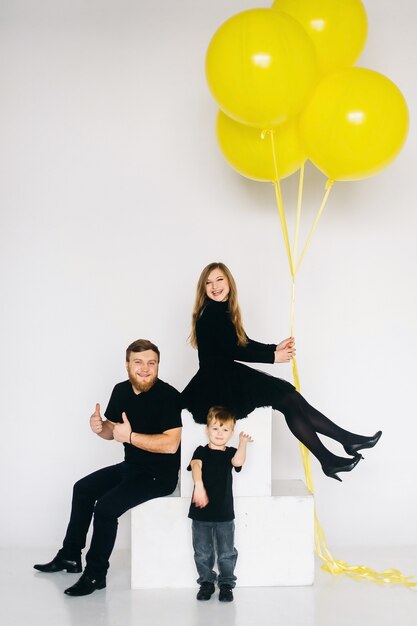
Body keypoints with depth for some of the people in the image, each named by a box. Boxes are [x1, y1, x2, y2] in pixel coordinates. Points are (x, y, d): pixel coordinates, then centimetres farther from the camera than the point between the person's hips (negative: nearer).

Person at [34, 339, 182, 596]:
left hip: (160, 475, -9)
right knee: (83, 488, 15)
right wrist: (100, 427, -9)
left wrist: (130, 436, -29)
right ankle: (70, 556, 27)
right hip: (131, 467, 9)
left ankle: (96, 574, -5)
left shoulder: (168, 396, -21)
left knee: (106, 506, -21)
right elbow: (112, 430, 15)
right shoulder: (121, 391, 2)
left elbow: (170, 444, -29)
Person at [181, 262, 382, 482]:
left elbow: (246, 344, 13)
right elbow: (233, 352, -17)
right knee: (287, 397, -12)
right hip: (216, 387, -9)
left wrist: (276, 348, -2)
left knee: (288, 396, -4)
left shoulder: (222, 311, 15)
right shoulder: (211, 314, -15)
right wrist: (273, 356, -12)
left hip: (228, 378, 9)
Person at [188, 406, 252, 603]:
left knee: (227, 552, 8)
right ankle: (206, 582, 25)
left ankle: (226, 584, 21)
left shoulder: (230, 453, 4)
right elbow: (196, 465, -24)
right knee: (202, 552, 10)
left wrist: (243, 444, -26)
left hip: (225, 513, 1)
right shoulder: (201, 451, -3)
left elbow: (238, 462, -18)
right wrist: (199, 486, -41)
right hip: (201, 513, -1)